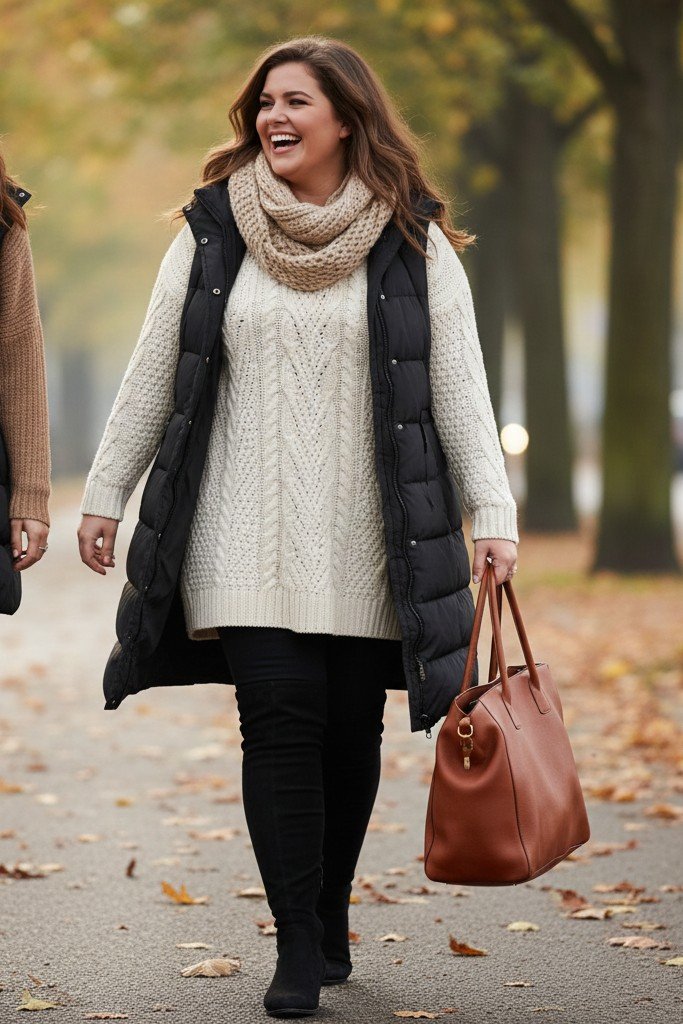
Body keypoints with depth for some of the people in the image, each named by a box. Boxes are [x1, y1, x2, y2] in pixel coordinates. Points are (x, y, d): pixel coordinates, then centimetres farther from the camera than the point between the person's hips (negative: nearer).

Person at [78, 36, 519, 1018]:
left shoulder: (412, 243, 3)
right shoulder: (213, 232, 6)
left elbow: (458, 384, 0)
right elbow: (153, 374, 11)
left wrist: (491, 511, -9)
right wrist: (104, 493, 10)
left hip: (366, 538, 0)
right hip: (247, 533, 0)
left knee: (351, 728, 3)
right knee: (281, 722, -9)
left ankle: (329, 917, 23)